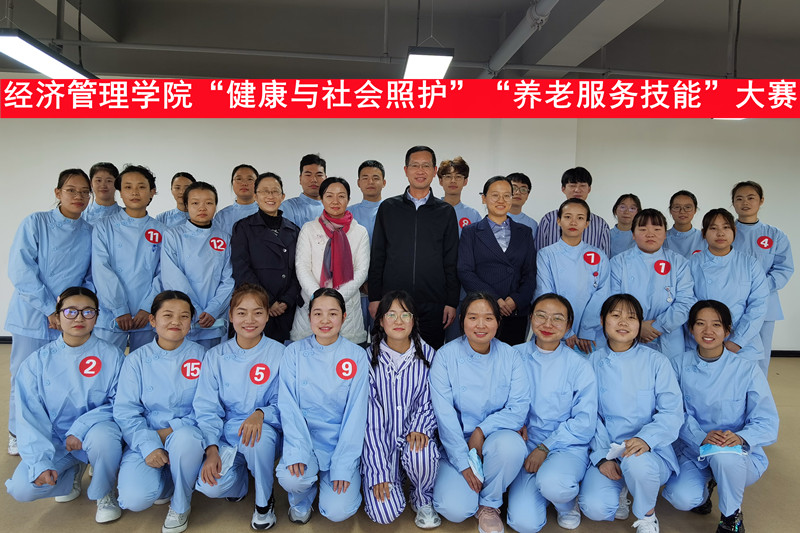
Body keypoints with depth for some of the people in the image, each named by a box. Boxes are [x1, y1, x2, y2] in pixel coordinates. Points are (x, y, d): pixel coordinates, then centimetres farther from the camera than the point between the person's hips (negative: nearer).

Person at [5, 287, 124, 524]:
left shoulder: (111, 356, -8)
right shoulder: (38, 361, -4)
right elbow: (29, 417, -6)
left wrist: (81, 428, -23)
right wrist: (40, 462, -17)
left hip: (94, 432, -2)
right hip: (54, 440, 2)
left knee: (102, 437, -36)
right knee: (21, 488, -21)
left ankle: (104, 494, -4)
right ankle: (72, 473, 14)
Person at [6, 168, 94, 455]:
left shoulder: (91, 233, 5)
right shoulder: (35, 223, -3)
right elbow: (20, 271, -10)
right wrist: (50, 309, -14)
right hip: (32, 318, -1)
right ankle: (17, 434, 29)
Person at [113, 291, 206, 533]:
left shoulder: (201, 356, -3)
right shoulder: (136, 359, 1)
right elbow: (125, 411, -5)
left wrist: (173, 430, -18)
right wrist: (149, 446, -19)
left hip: (185, 434, -1)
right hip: (147, 438, 1)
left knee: (185, 439, -37)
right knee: (134, 499, -25)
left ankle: (180, 506, -7)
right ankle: (165, 481, 14)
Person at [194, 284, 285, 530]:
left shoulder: (279, 354, -6)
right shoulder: (215, 356, 0)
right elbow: (206, 408, -2)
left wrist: (260, 414, -27)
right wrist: (212, 449, -16)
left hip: (263, 431, -1)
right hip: (226, 436, 2)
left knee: (260, 436, -37)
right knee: (210, 486, -25)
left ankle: (264, 501, -6)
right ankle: (240, 476, 14)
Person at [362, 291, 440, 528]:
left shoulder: (427, 354, -4)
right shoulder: (369, 358, -8)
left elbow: (430, 401, 4)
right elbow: (370, 415, -10)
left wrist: (420, 428, -19)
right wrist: (378, 472, -15)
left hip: (413, 437, 1)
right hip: (380, 439, -1)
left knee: (422, 455, -35)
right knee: (386, 513, -18)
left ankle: (424, 500, 1)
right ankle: (392, 477, 18)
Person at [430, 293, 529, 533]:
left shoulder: (510, 356, -2)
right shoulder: (445, 356, -7)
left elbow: (519, 408, -7)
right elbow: (444, 415, -11)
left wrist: (482, 431, -19)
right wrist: (463, 463, -15)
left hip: (495, 438, 2)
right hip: (457, 443, -1)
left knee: (511, 444, -33)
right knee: (454, 509, -23)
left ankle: (489, 504, -4)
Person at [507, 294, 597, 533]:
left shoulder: (580, 367, -2)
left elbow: (584, 423, -5)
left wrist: (545, 448, -14)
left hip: (567, 447, -1)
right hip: (525, 445, 1)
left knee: (552, 483, -35)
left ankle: (567, 501, 3)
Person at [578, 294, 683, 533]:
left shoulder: (656, 361, 0)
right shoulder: (594, 362, 2)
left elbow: (672, 412, -6)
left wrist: (646, 438, -25)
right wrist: (602, 457, -11)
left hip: (651, 451, -1)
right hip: (606, 451, 1)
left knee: (636, 463, -37)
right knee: (594, 507, -23)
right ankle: (619, 489, 15)